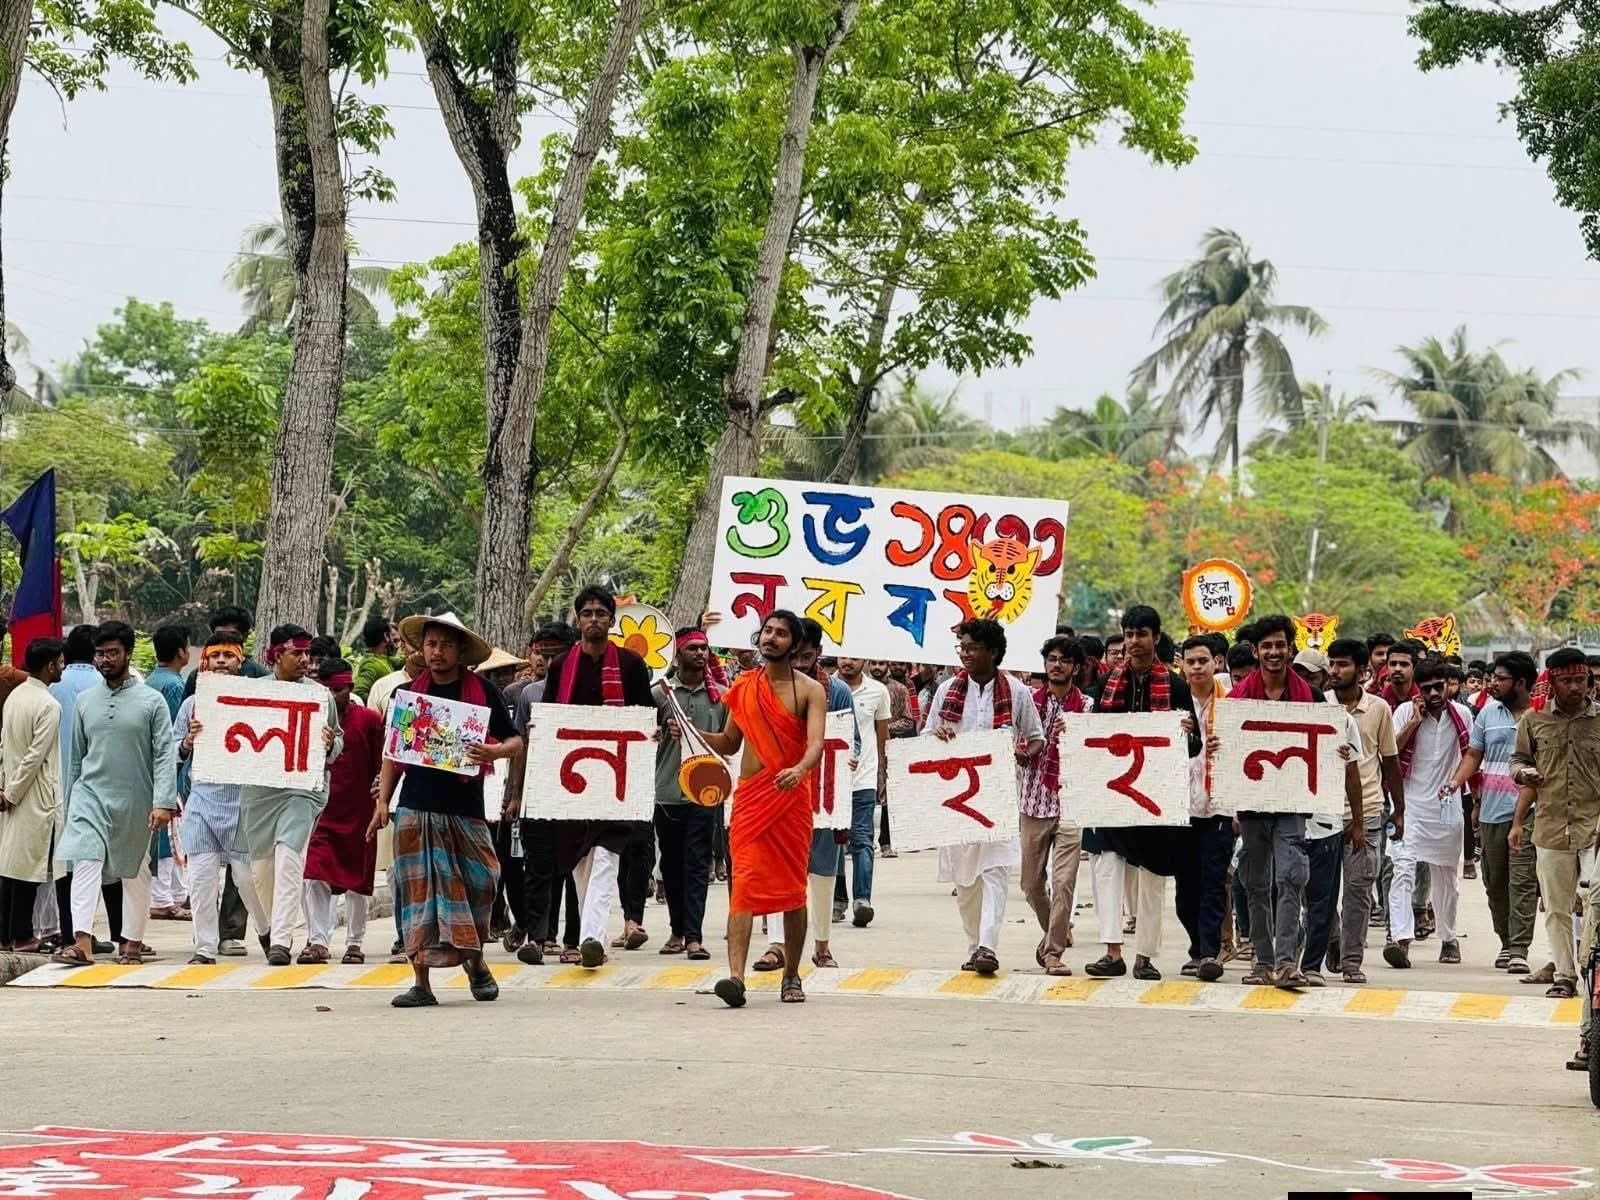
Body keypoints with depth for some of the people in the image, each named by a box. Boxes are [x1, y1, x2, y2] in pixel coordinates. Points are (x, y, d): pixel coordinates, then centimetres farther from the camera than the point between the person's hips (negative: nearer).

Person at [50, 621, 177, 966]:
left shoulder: (151, 701, -2)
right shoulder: (85, 701, 9)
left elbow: (165, 755, -7)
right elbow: (76, 756, 15)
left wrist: (163, 802, -17)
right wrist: (70, 802, 14)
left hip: (135, 802, -1)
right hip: (90, 795, 2)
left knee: (135, 872, 8)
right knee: (85, 863, -15)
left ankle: (132, 942, 18)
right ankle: (82, 941, -23)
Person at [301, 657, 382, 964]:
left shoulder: (369, 720, -1)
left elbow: (382, 764, 3)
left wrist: (380, 790, -10)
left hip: (358, 812, -2)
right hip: (321, 809, 2)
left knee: (357, 879, 7)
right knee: (314, 876, -9)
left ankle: (354, 942, 16)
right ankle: (317, 941, -8)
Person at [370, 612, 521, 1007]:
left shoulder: (483, 691, 3)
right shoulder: (409, 693, 10)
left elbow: (515, 743, 5)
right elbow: (393, 752, 15)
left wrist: (493, 751, -17)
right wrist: (382, 801, 6)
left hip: (464, 809, -1)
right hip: (417, 809, 1)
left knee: (477, 886, -1)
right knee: (418, 893, -2)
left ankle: (475, 961, 25)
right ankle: (421, 984, 2)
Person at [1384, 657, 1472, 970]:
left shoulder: (1462, 715, 4)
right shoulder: (1405, 712, -3)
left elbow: (1470, 757, 15)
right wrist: (1414, 722, -18)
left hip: (1447, 806, 3)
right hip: (1410, 804, -3)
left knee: (1446, 876, 12)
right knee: (1403, 868, -17)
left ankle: (1448, 938, 28)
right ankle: (1401, 939, -26)